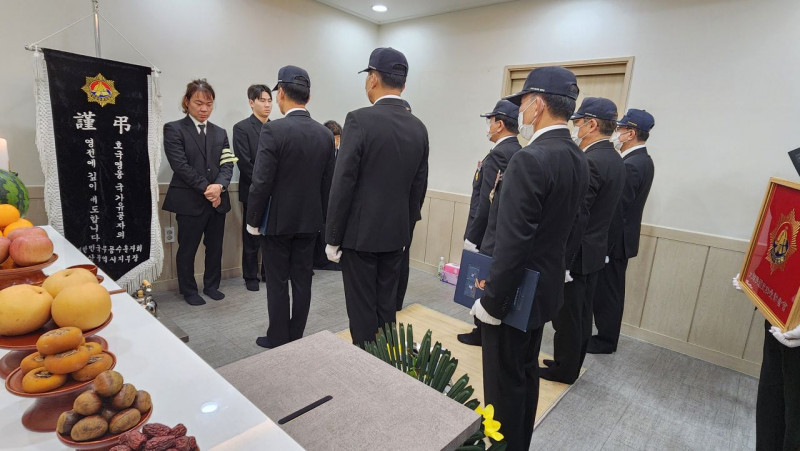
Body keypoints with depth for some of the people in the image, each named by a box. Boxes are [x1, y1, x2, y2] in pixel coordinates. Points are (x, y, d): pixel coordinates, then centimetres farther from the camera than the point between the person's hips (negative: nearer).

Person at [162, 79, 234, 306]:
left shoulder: (220, 133, 13)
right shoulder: (174, 129, -2)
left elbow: (227, 164, 3)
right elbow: (180, 165, -12)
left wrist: (219, 186, -15)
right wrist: (205, 188, -17)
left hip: (218, 200, 5)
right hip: (189, 200, -4)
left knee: (215, 247, 13)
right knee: (187, 249, 8)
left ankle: (211, 285, 30)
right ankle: (189, 290, 24)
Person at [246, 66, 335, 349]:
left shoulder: (273, 130, -15)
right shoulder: (325, 134, 1)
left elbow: (261, 182, -16)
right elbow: (328, 183, 4)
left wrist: (253, 220, -4)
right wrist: (321, 217, 14)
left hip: (277, 220, -5)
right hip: (310, 220, 5)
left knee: (277, 283, 7)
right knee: (302, 280, 12)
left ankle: (278, 341, 20)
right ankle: (296, 338, 25)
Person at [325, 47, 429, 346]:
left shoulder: (360, 120, -13)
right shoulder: (419, 127, 5)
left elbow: (343, 184, -15)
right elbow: (419, 186, 9)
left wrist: (332, 237, -7)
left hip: (360, 232, -6)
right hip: (397, 233, 6)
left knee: (362, 309, 6)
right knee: (387, 305, 17)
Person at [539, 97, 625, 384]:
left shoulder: (589, 163, -21)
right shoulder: (615, 160, 10)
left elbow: (576, 219, -24)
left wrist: (562, 262, -21)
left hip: (576, 255, -10)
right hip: (594, 252, 10)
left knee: (567, 317, 6)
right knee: (581, 315, 19)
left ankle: (564, 369, 22)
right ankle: (571, 365, 35)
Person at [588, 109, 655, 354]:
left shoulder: (631, 166, -21)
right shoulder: (643, 160, 11)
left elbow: (617, 208, -23)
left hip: (615, 240, -10)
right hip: (621, 238, 10)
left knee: (607, 291, 2)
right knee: (610, 290, 19)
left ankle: (605, 341, 17)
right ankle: (606, 334, 32)